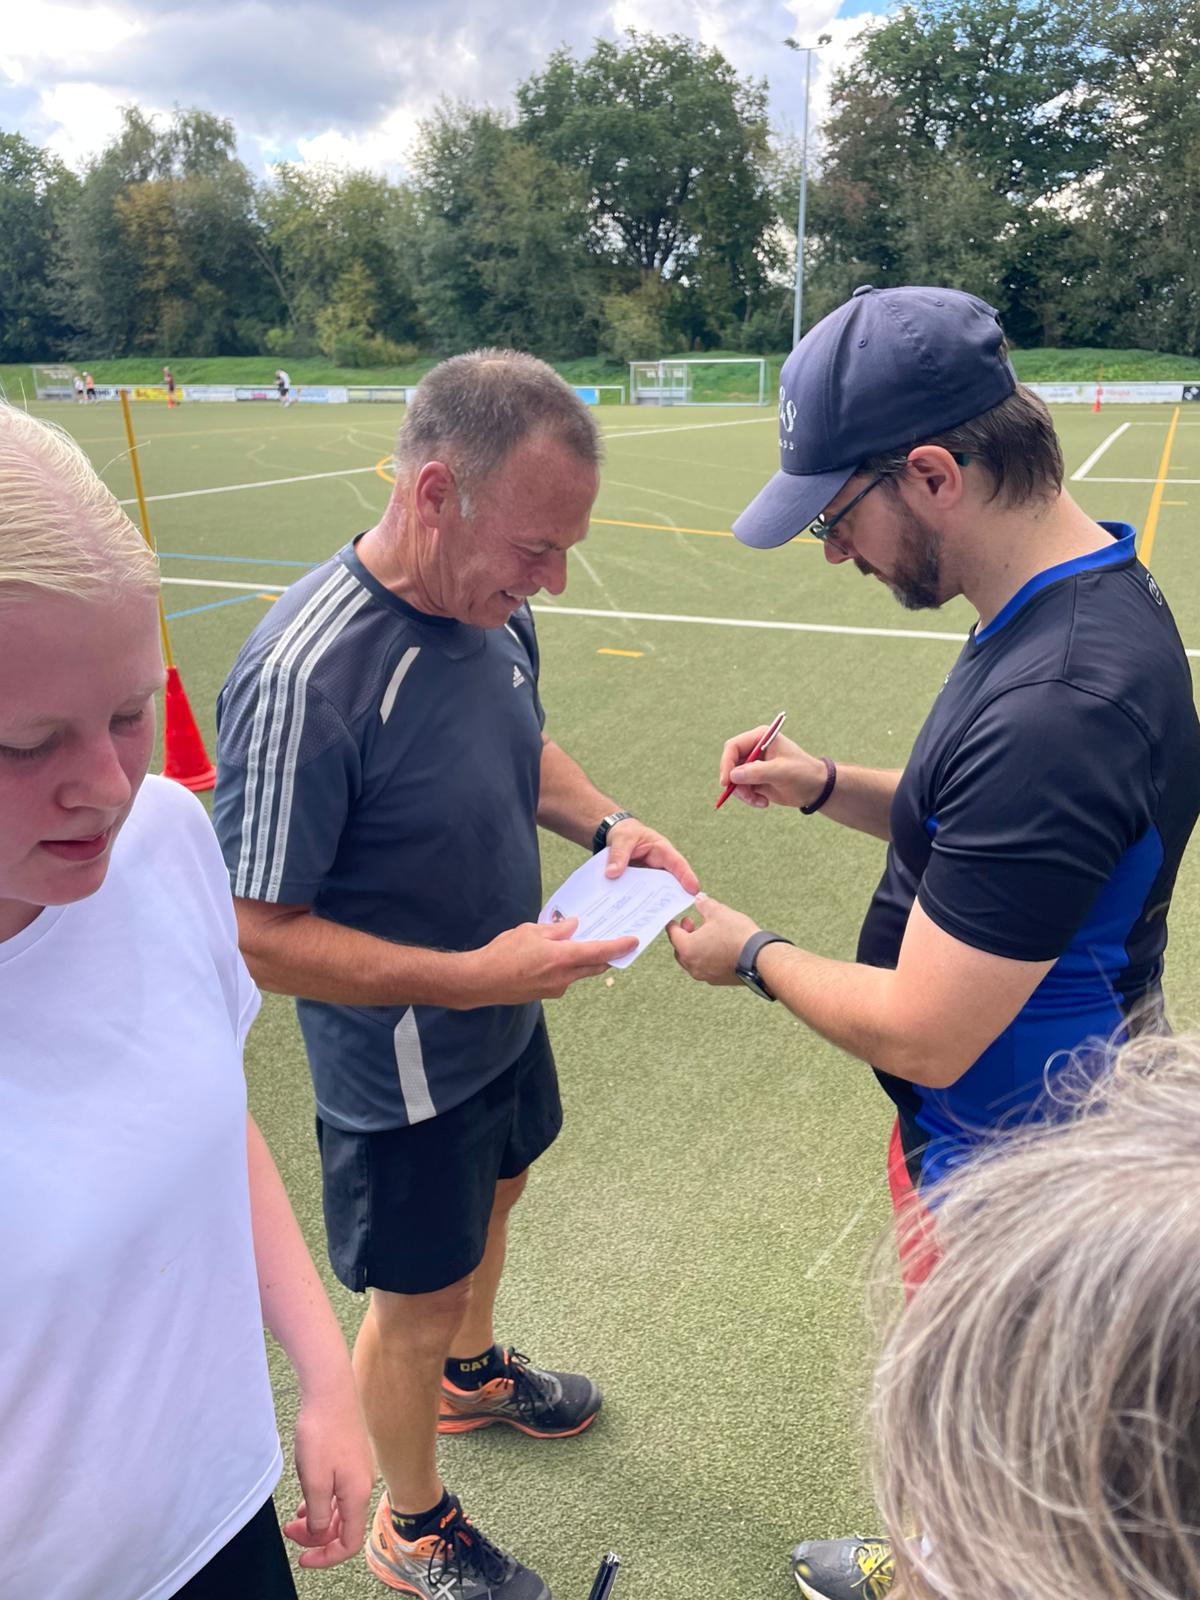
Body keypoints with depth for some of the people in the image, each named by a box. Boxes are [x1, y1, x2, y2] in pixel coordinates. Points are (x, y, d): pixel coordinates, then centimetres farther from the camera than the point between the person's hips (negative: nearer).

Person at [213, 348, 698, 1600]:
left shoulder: (491, 607, -9)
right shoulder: (304, 676, -34)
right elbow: (258, 936, -27)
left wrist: (602, 824, -8)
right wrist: (466, 976, -31)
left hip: (503, 1021, 8)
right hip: (402, 1082, -8)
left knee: (490, 1204, 31)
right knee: (414, 1300, 16)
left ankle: (472, 1373, 64)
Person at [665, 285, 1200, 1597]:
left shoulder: (1056, 708, -35)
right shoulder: (1093, 593, -2)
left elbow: (923, 1036, -29)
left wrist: (755, 957, -12)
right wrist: (828, 788, -3)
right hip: (1010, 1131, 10)